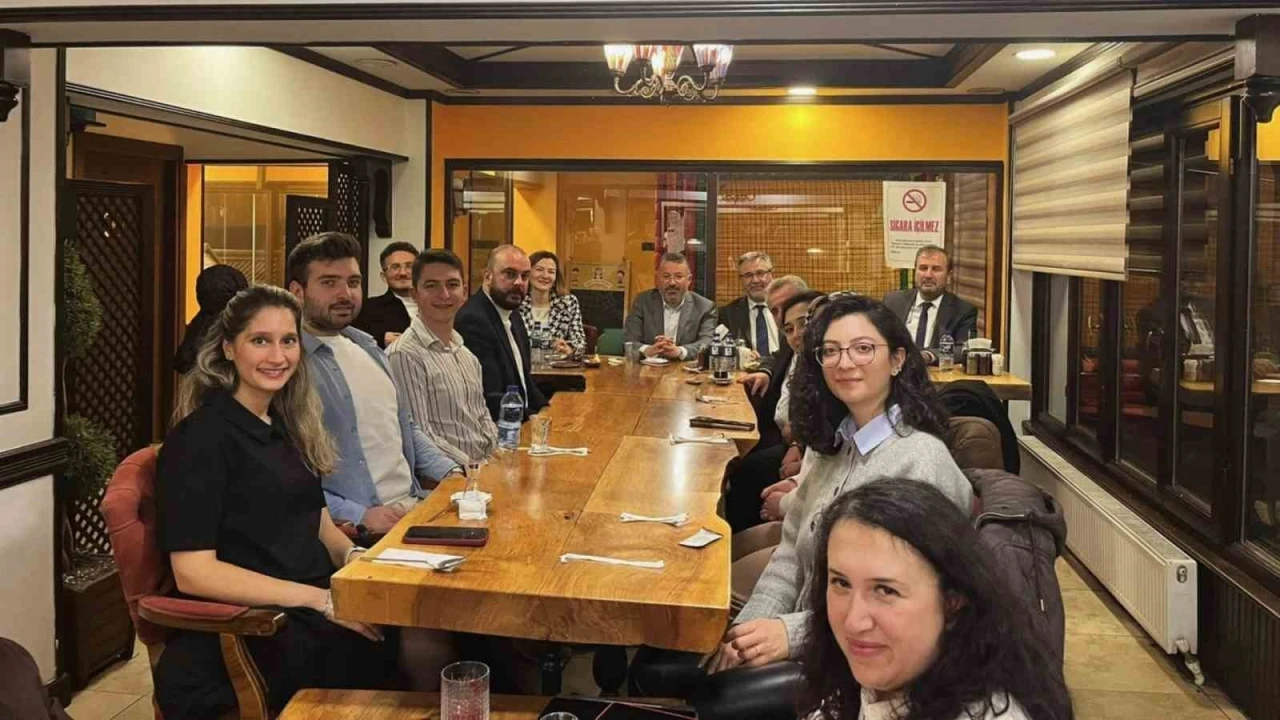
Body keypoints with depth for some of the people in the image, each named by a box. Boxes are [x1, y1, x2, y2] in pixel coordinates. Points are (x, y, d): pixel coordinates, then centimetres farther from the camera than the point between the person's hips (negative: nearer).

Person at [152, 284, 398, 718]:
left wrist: (353, 557, -6)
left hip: (311, 606, 7)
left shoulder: (285, 425, 14)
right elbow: (193, 571, -15)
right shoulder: (202, 436, -9)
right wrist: (322, 600, -20)